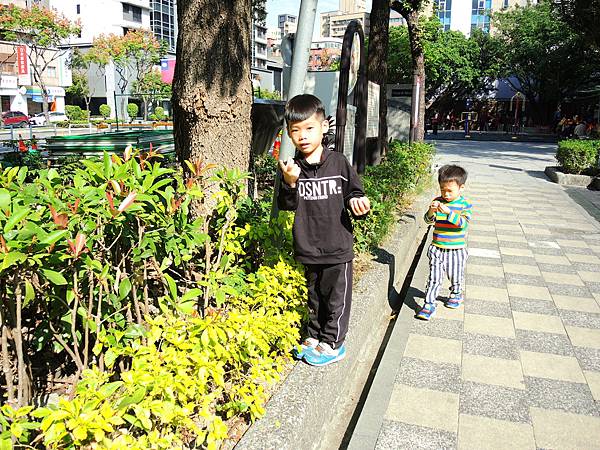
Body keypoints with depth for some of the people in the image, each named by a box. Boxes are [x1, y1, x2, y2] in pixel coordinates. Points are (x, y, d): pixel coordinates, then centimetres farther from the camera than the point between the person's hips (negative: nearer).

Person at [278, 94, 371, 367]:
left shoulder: (338, 163, -7)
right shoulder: (292, 168, -4)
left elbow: (354, 191, 5)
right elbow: (286, 206, -5)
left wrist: (356, 202, -18)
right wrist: (290, 184, -23)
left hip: (337, 247, -2)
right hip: (308, 249, 2)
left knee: (337, 298, 9)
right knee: (314, 297, 20)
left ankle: (332, 343, 27)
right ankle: (315, 336, 39)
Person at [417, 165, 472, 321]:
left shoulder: (465, 205, -8)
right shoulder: (437, 201, -1)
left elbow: (463, 223, -21)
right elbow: (429, 221, -4)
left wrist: (448, 211, -34)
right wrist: (431, 211, -25)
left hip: (456, 250, -1)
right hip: (437, 248, 1)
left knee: (456, 276, 18)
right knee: (434, 278, 0)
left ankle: (456, 294, 45)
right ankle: (429, 304, 6)